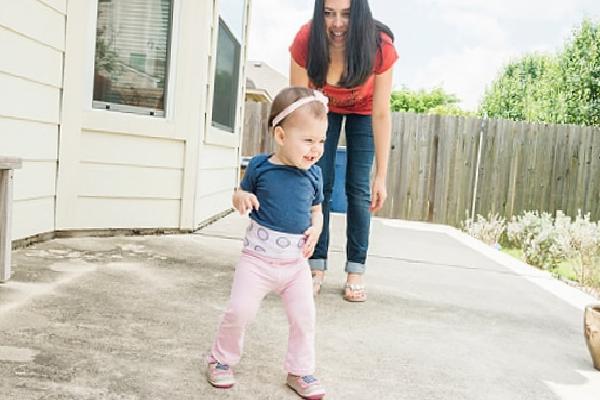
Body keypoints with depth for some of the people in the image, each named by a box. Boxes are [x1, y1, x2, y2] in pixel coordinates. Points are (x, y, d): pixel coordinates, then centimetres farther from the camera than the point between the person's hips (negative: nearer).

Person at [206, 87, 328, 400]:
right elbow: (242, 193, 7)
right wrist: (241, 198, -17)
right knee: (240, 311, -4)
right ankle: (221, 359, 22)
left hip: (296, 261, 3)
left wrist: (315, 230, -8)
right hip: (258, 258, -3)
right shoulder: (260, 167, -9)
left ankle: (300, 371, 25)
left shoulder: (313, 174, 0)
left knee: (304, 318, 6)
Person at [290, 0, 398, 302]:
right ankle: (317, 267, 4)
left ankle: (355, 272, 3)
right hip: (323, 107, 1)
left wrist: (381, 176, -29)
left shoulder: (380, 47, -36)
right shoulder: (306, 41, -34)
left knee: (358, 188, -6)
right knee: (319, 184, -6)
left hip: (363, 110, -1)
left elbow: (381, 115, -29)